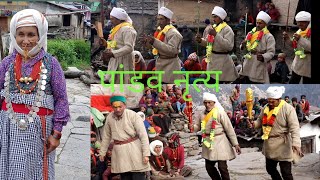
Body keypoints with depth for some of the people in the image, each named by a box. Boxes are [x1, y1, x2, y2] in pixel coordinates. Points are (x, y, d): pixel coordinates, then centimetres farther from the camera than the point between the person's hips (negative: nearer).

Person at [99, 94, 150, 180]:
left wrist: (146, 154, -16)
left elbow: (143, 135, -12)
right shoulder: (109, 118, 3)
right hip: (119, 152, 4)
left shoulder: (133, 115, -11)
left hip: (134, 149, -4)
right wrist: (102, 152, 18)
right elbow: (106, 136, 15)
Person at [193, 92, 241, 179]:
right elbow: (196, 127, 9)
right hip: (208, 143, 5)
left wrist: (235, 144, -10)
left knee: (222, 167, -9)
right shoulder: (201, 114, 6)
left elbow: (229, 128, -9)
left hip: (219, 142, -5)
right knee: (209, 167, 9)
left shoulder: (220, 113, -9)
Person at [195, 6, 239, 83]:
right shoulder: (214, 27, 14)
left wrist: (216, 35, -27)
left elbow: (229, 46, -25)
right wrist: (200, 40, 0)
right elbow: (208, 42, 22)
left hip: (221, 61, -8)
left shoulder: (227, 29, -12)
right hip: (212, 60, 8)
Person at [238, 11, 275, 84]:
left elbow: (271, 52, -16)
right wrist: (242, 45, -6)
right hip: (248, 63, 6)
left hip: (259, 65, -6)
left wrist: (263, 57, -35)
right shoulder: (251, 33, 11)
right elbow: (244, 47, 18)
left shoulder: (269, 36, -8)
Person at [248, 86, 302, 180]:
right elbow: (260, 121, 17)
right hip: (269, 145, 7)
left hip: (282, 146, -7)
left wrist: (296, 143, -33)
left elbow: (294, 127, -20)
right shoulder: (266, 108, 6)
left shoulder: (288, 109, -14)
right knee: (270, 169, 18)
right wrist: (254, 124, -6)